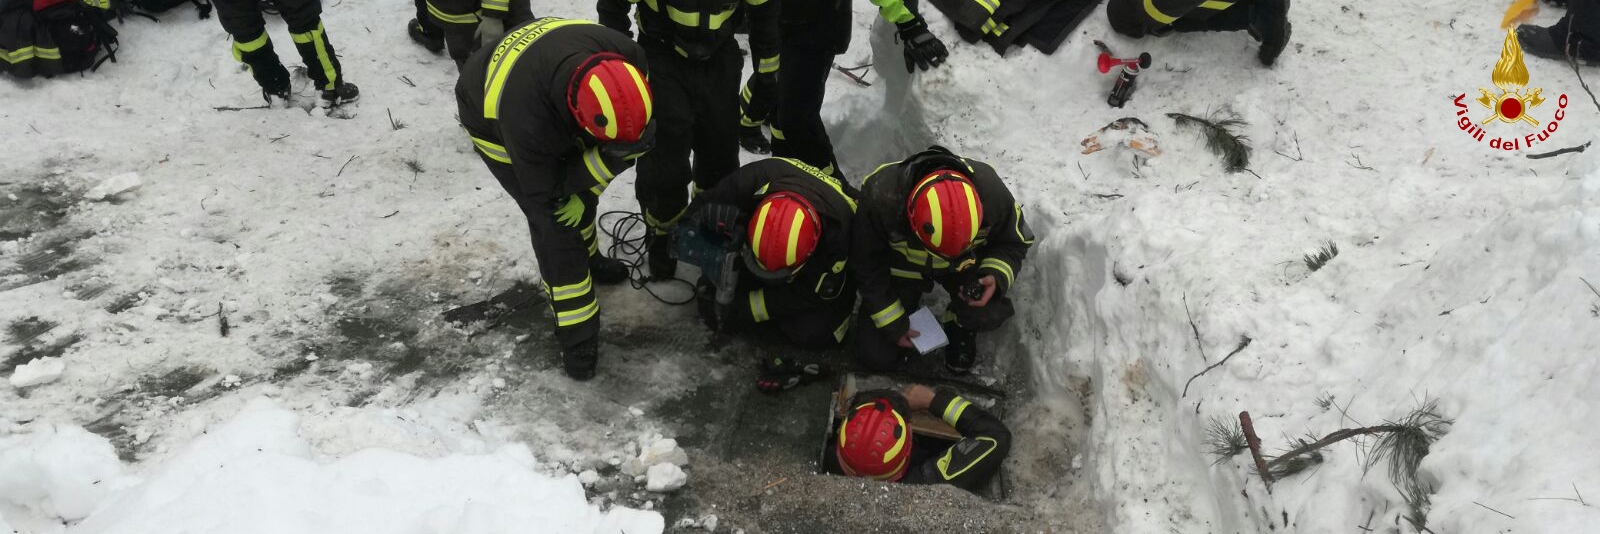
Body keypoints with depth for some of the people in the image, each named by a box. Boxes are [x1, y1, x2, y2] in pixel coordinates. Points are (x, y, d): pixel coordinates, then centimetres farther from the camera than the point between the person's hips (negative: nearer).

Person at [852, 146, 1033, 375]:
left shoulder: (991, 192, -34)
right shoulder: (879, 196, -38)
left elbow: (1014, 243, -11)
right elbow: (867, 265, -18)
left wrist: (996, 277, -32)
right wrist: (893, 324, -12)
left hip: (965, 264, 1)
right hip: (901, 267, 0)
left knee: (991, 313, -30)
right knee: (877, 356, -7)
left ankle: (961, 326, 7)